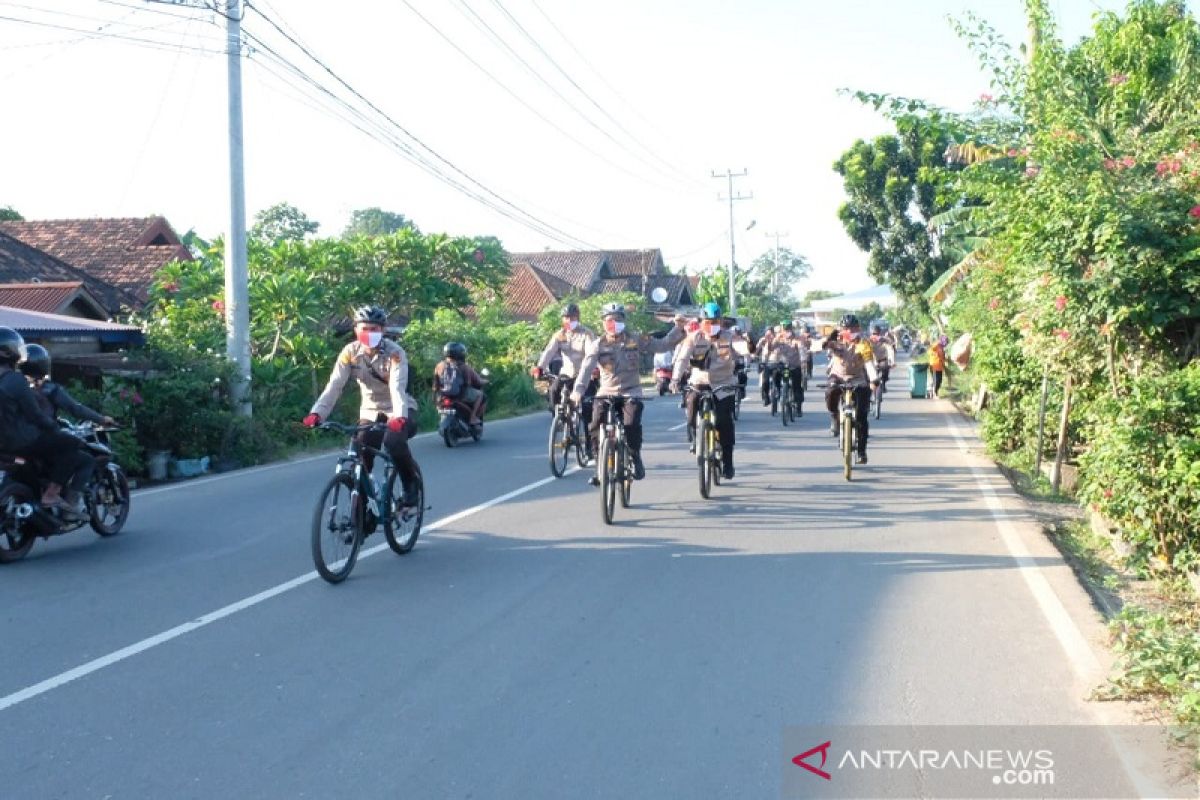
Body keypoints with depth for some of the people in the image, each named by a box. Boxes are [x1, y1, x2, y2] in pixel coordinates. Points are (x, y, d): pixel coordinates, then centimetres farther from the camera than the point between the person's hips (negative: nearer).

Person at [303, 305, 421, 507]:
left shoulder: (395, 353, -21)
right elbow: (334, 385, -21)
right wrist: (316, 413, -36)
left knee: (393, 441, -32)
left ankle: (411, 483, -6)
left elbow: (397, 387, -34)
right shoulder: (350, 352, -12)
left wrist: (399, 416, -53)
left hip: (399, 411, -4)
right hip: (370, 411, 4)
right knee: (360, 455, -11)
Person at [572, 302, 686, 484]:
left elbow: (662, 345, 3)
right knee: (596, 427, -18)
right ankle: (600, 467, 1)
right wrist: (577, 390, -32)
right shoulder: (597, 344, -3)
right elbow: (586, 367, -17)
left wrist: (678, 328, -9)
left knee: (632, 424, -27)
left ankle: (635, 457, -1)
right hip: (606, 393, 1)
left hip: (631, 392, -1)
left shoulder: (635, 339, 0)